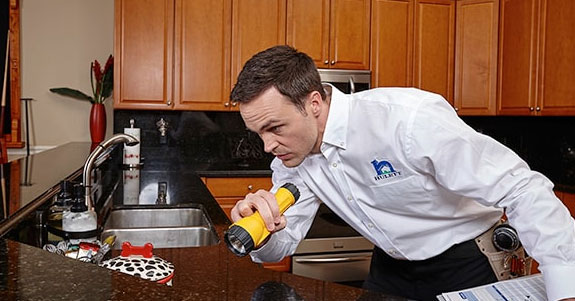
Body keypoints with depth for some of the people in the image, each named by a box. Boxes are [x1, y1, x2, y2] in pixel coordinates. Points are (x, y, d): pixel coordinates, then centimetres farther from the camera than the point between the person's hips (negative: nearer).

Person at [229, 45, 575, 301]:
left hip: (466, 265, -5)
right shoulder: (292, 160, -10)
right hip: (391, 269, 6)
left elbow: (523, 190, -29)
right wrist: (259, 231, -30)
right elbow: (281, 245, -7)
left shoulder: (409, 118, -32)